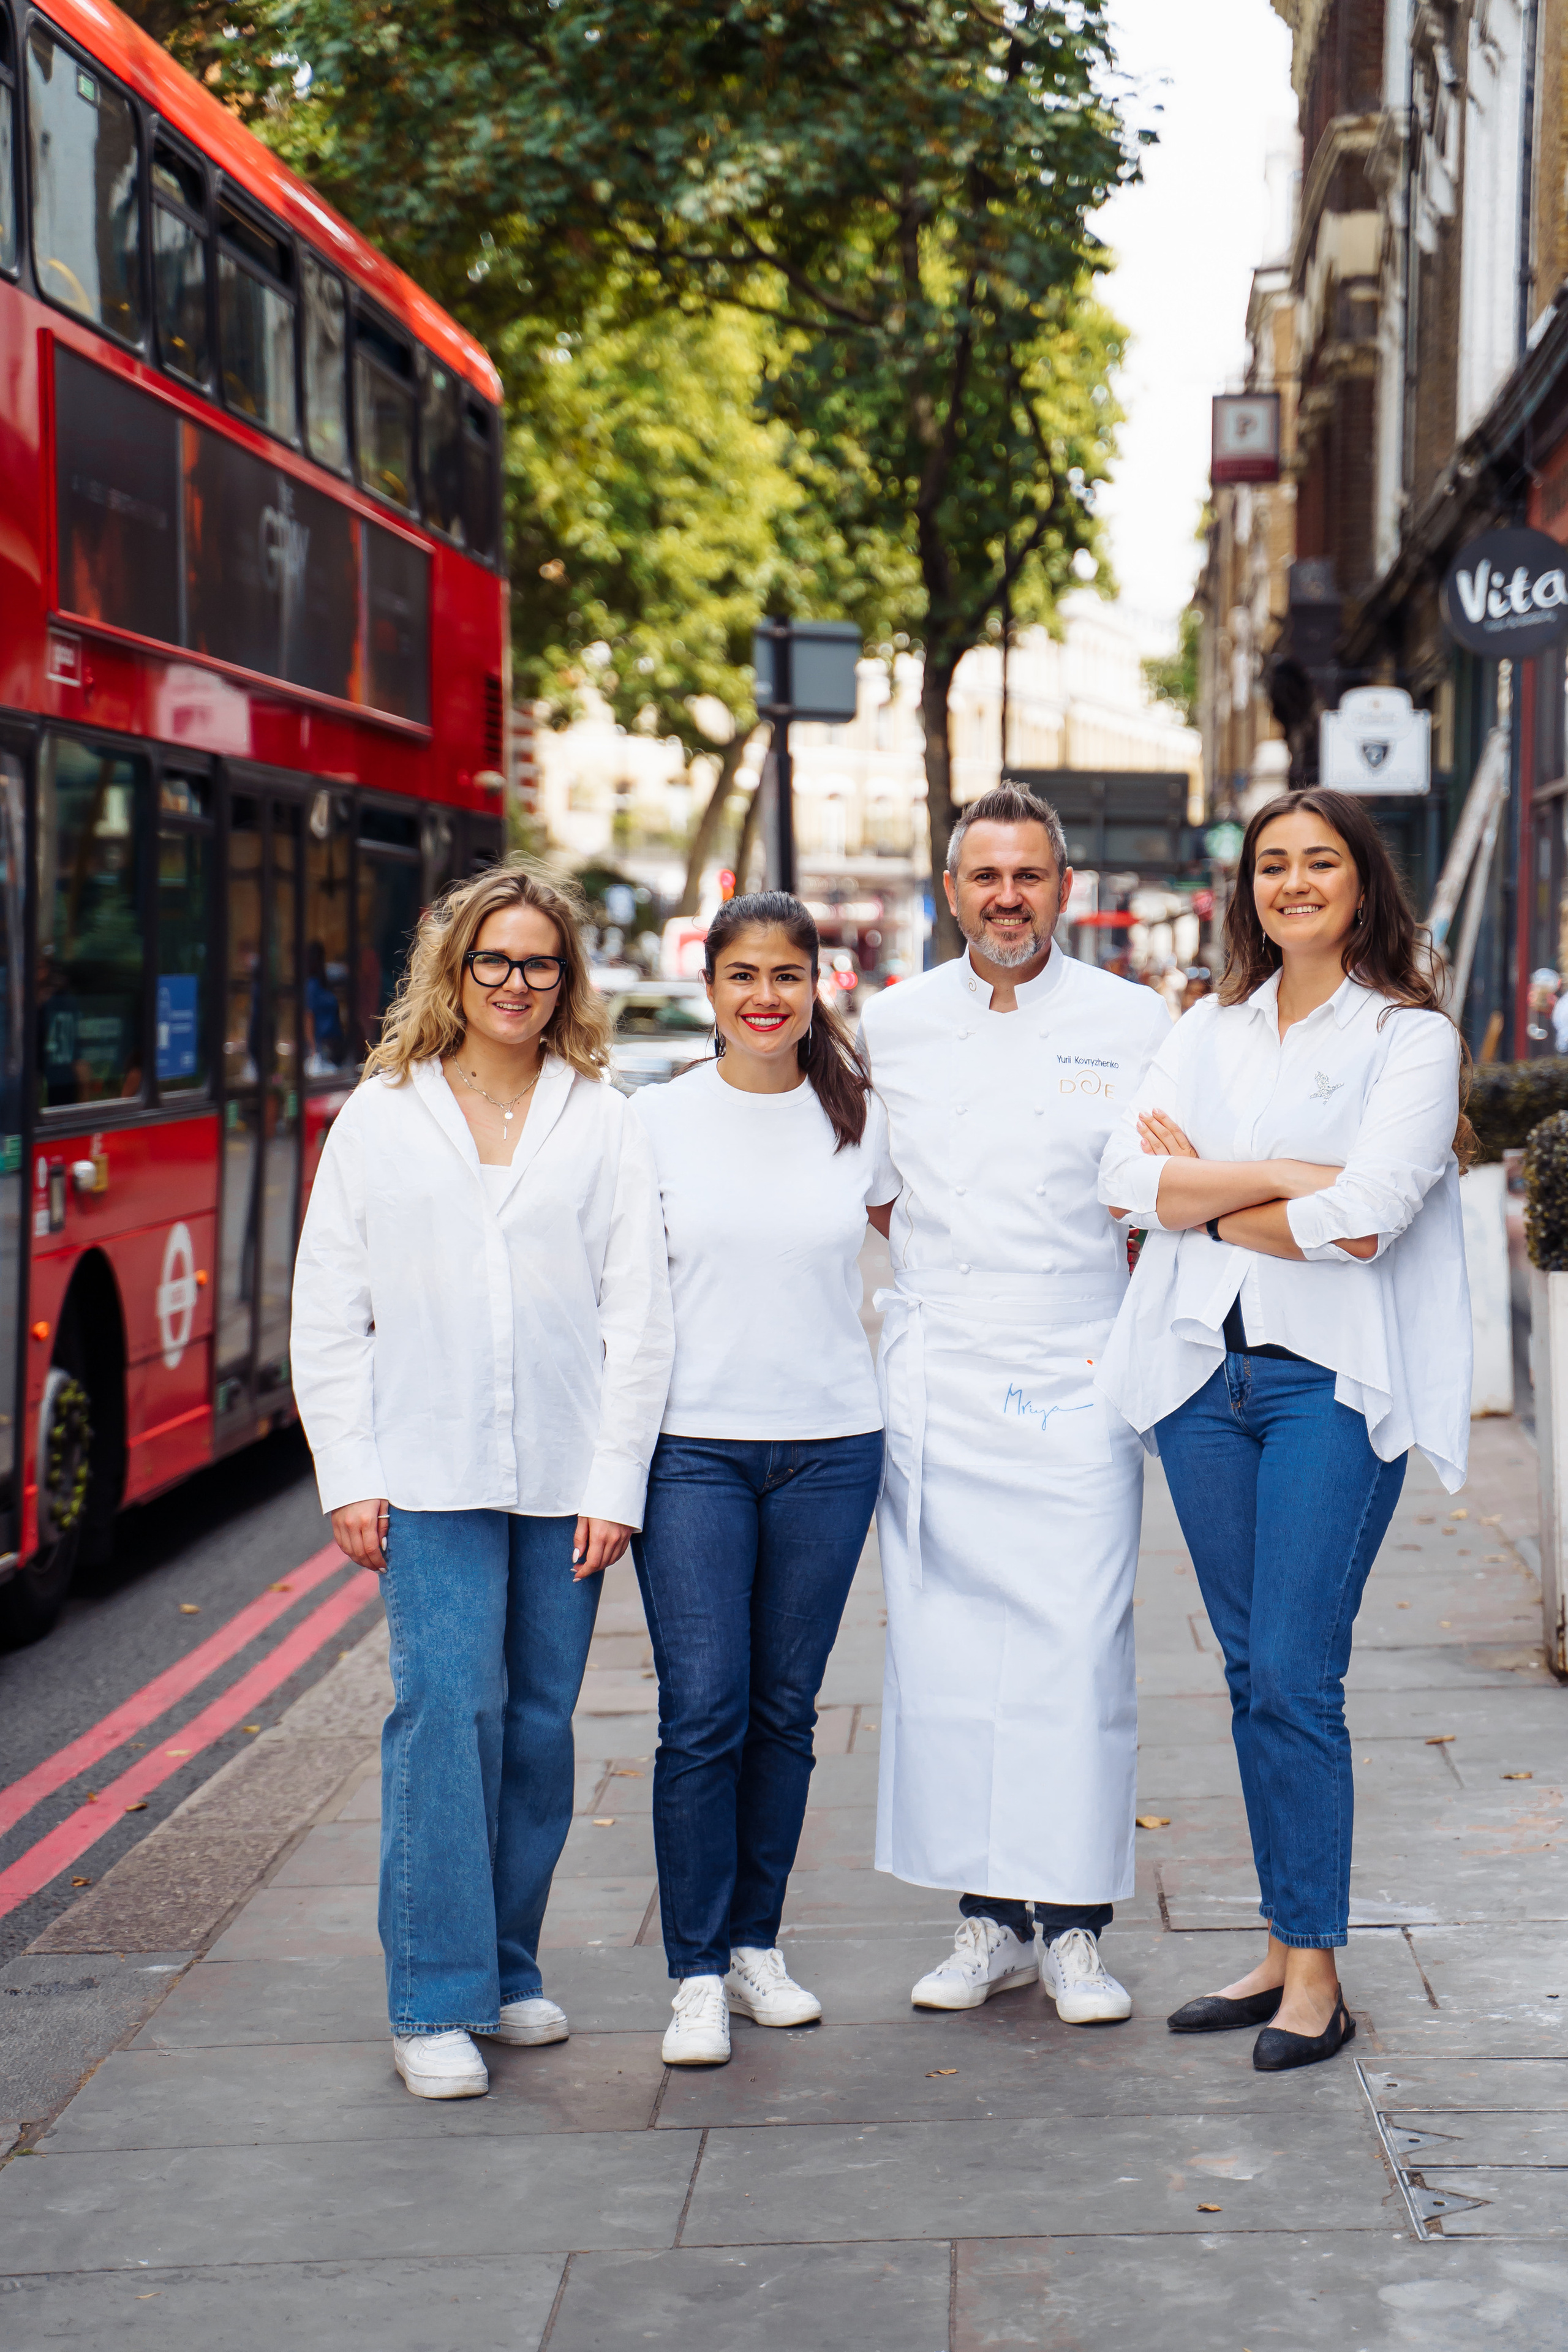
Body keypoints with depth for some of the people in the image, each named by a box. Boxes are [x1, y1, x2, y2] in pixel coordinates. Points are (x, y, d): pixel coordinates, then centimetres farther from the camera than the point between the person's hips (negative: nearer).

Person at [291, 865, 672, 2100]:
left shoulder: (605, 1122, 7)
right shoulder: (380, 1117, 7)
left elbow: (639, 1315, 4)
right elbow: (328, 1313, 6)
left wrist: (617, 1482, -3)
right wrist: (350, 1477, -2)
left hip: (566, 1478, 2)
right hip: (429, 1474, -1)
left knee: (540, 1723, 6)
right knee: (449, 1709, -11)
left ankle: (508, 1967, 20)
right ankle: (435, 1999, -5)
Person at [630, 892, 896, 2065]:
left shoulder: (859, 1119, 5)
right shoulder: (657, 1118, 1)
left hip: (830, 1447, 2)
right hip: (692, 1445, -2)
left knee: (784, 1711, 9)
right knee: (703, 1713, -6)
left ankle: (757, 1947, 21)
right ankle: (697, 1977, 2)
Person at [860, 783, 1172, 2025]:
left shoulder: (1135, 1023, 2)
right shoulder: (891, 1026, 9)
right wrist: (946, 1260, 8)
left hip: (1077, 1385, -2)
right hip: (931, 1388, 3)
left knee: (1078, 1647, -5)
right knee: (942, 1648, 3)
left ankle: (1077, 1926, 4)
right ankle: (990, 1916, 13)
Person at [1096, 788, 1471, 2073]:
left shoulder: (1411, 1036, -1)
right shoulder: (1210, 1030, 14)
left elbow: (1365, 1215, -15)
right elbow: (1131, 1174, -1)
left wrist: (1209, 1193, -4)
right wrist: (1286, 1175, -12)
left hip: (1334, 1379, -5)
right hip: (1207, 1371, 5)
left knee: (1296, 1678, -8)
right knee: (1252, 1675, 9)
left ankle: (1316, 1972, 0)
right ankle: (1282, 1949, 17)